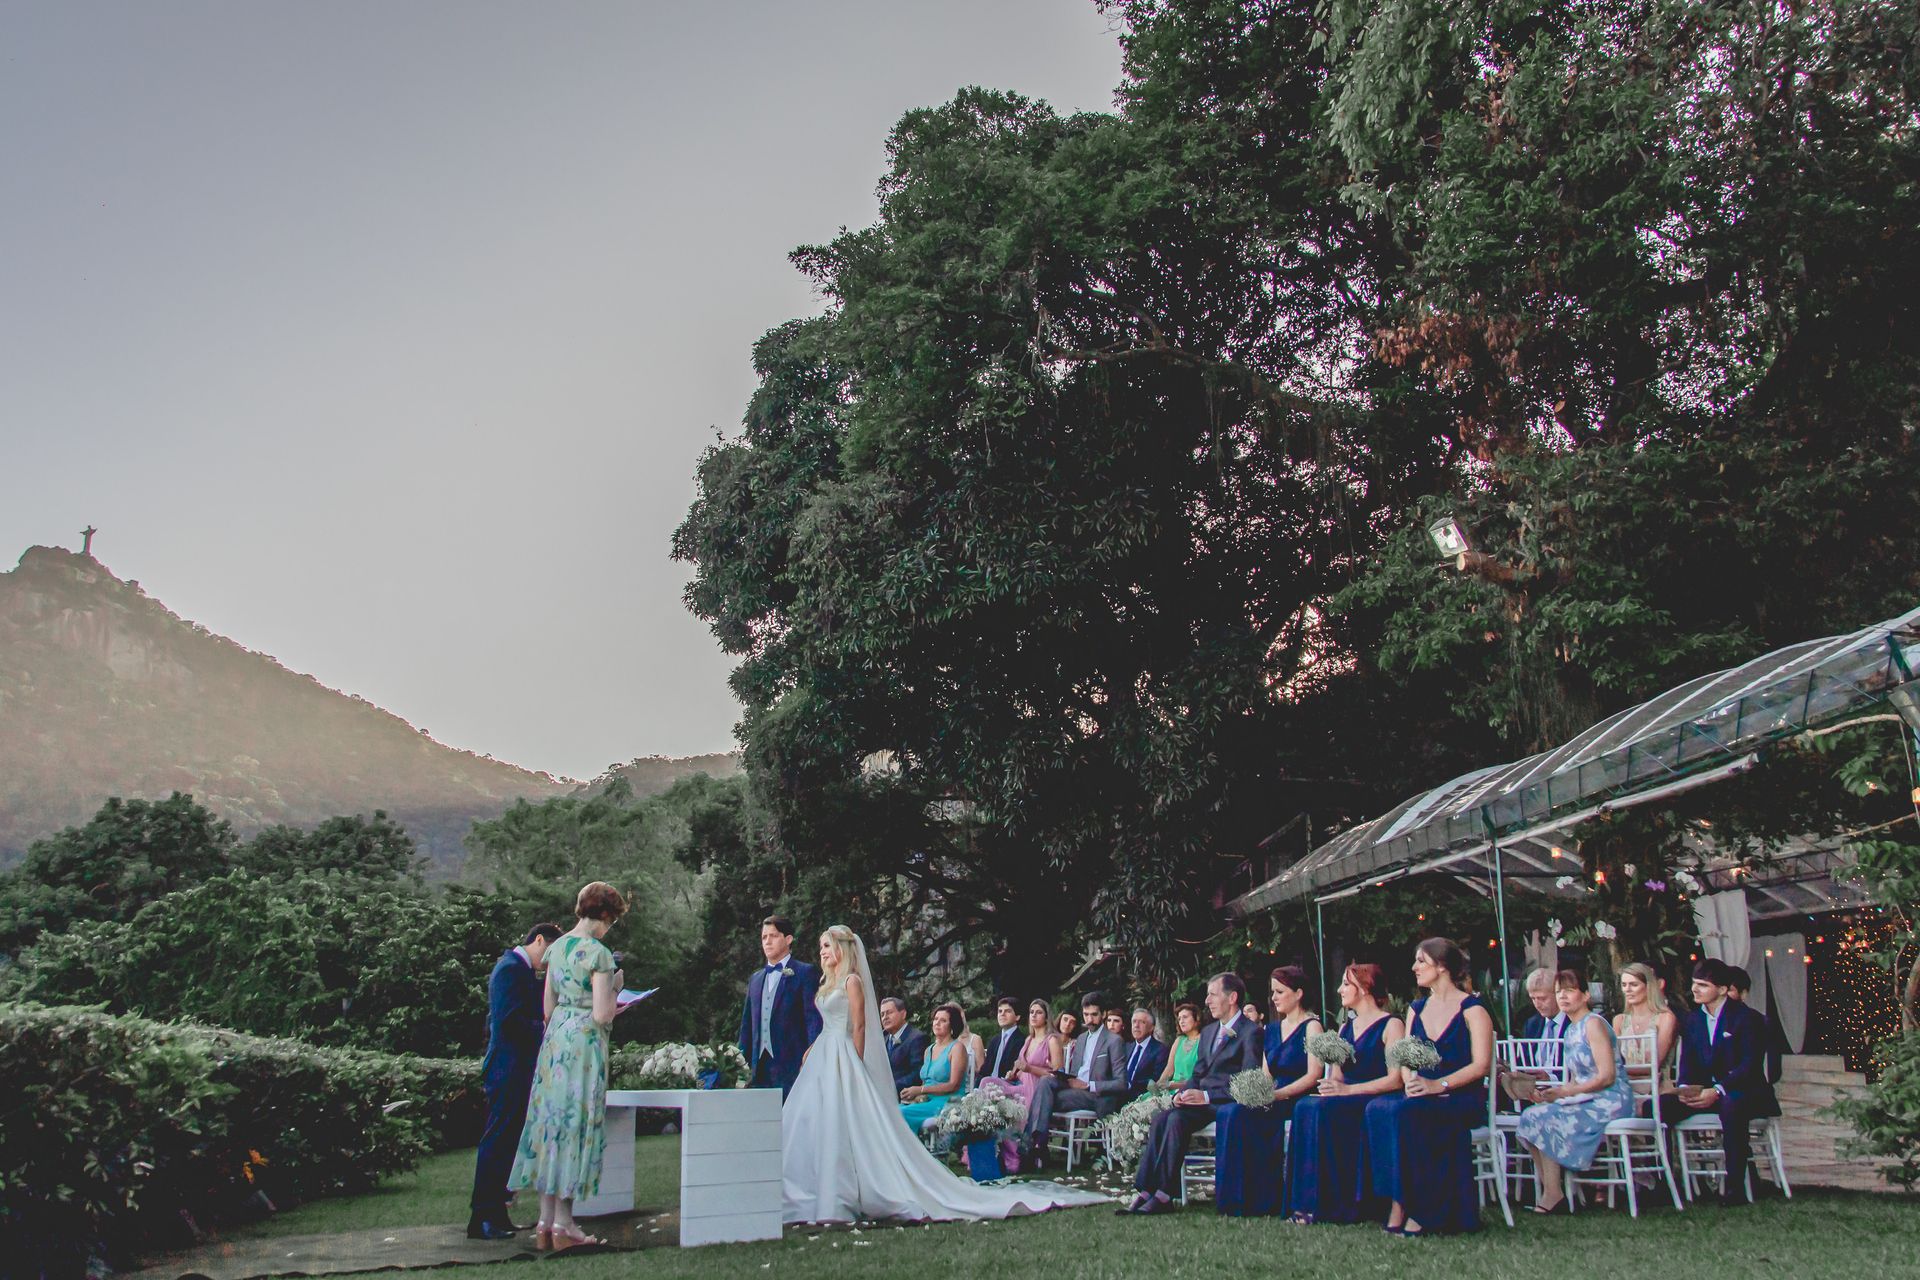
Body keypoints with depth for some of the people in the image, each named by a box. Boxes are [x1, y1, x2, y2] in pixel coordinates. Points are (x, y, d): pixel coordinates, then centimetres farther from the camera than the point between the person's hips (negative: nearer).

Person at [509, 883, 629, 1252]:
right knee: (575, 1125, 0)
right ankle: (563, 1225, 5)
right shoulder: (597, 953, -14)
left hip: (555, 1039, 7)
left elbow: (549, 1008, 14)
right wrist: (615, 992, 0)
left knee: (551, 1120, 11)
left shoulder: (557, 947, 9)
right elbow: (602, 1015, -18)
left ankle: (545, 1223, 16)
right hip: (584, 1042, -7)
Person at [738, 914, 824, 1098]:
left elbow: (814, 1019, -6)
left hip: (791, 1067, -6)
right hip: (760, 1067, 6)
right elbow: (747, 1023, 21)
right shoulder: (755, 979, 19)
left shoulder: (806, 973, 0)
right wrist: (744, 1061, 13)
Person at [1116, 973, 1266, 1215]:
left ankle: (1163, 1195, -28)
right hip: (1200, 1101, 7)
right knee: (1160, 1118, -21)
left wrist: (1206, 1096, -18)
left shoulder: (1250, 1033, -5)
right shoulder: (1208, 1032, 22)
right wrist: (1184, 1093, 0)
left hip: (1224, 1104, -7)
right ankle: (1145, 1191, -27)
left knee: (1177, 1119, -30)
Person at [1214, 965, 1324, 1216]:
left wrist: (1277, 1094, -22)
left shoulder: (1311, 1026, -1)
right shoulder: (1272, 1029, 20)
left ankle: (1260, 1201, -22)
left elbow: (1313, 1076, -12)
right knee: (1228, 1112, -25)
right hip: (1275, 1101, 6)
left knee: (1236, 1113, -29)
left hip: (1299, 1101, -6)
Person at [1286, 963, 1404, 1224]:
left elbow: (1396, 1079, -13)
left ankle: (1337, 1205, -27)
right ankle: (1306, 1203, -29)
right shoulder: (1344, 1028, 22)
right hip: (1345, 1103, 6)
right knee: (1306, 1106, -26)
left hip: (1376, 1104, -6)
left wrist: (1348, 1089, -20)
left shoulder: (1391, 1025, -1)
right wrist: (1328, 1086, -9)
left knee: (1323, 1109, -32)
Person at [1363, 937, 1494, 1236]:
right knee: (1377, 1108, -28)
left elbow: (1481, 1064, -11)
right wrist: (1410, 1081, -10)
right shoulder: (1416, 1009, 18)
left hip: (1462, 1097, -5)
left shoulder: (1472, 1008, -1)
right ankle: (1398, 1204, -28)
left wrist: (1438, 1085, -22)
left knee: (1405, 1112, -34)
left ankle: (1421, 1210, -26)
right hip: (1421, 1097, 5)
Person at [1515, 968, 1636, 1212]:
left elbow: (1606, 1076, -17)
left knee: (1542, 1120, -20)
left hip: (1609, 1103, -8)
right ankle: (1548, 1190, -7)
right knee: (1530, 1116, -9)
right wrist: (1552, 1092, -2)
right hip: (1586, 1103, 8)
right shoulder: (1572, 1030, 17)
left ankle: (1553, 1193, -11)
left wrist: (1566, 1091, -17)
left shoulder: (1593, 1024, -10)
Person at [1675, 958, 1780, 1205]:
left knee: (1731, 1105, -41)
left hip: (1742, 1093, -6)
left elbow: (1751, 1065, -16)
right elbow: (1688, 1063, 8)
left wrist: (1717, 1091, -29)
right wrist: (1685, 1088, -15)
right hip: (1703, 1093, 6)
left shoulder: (1747, 1018, -6)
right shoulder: (1691, 1020, 12)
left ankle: (1735, 1187, -35)